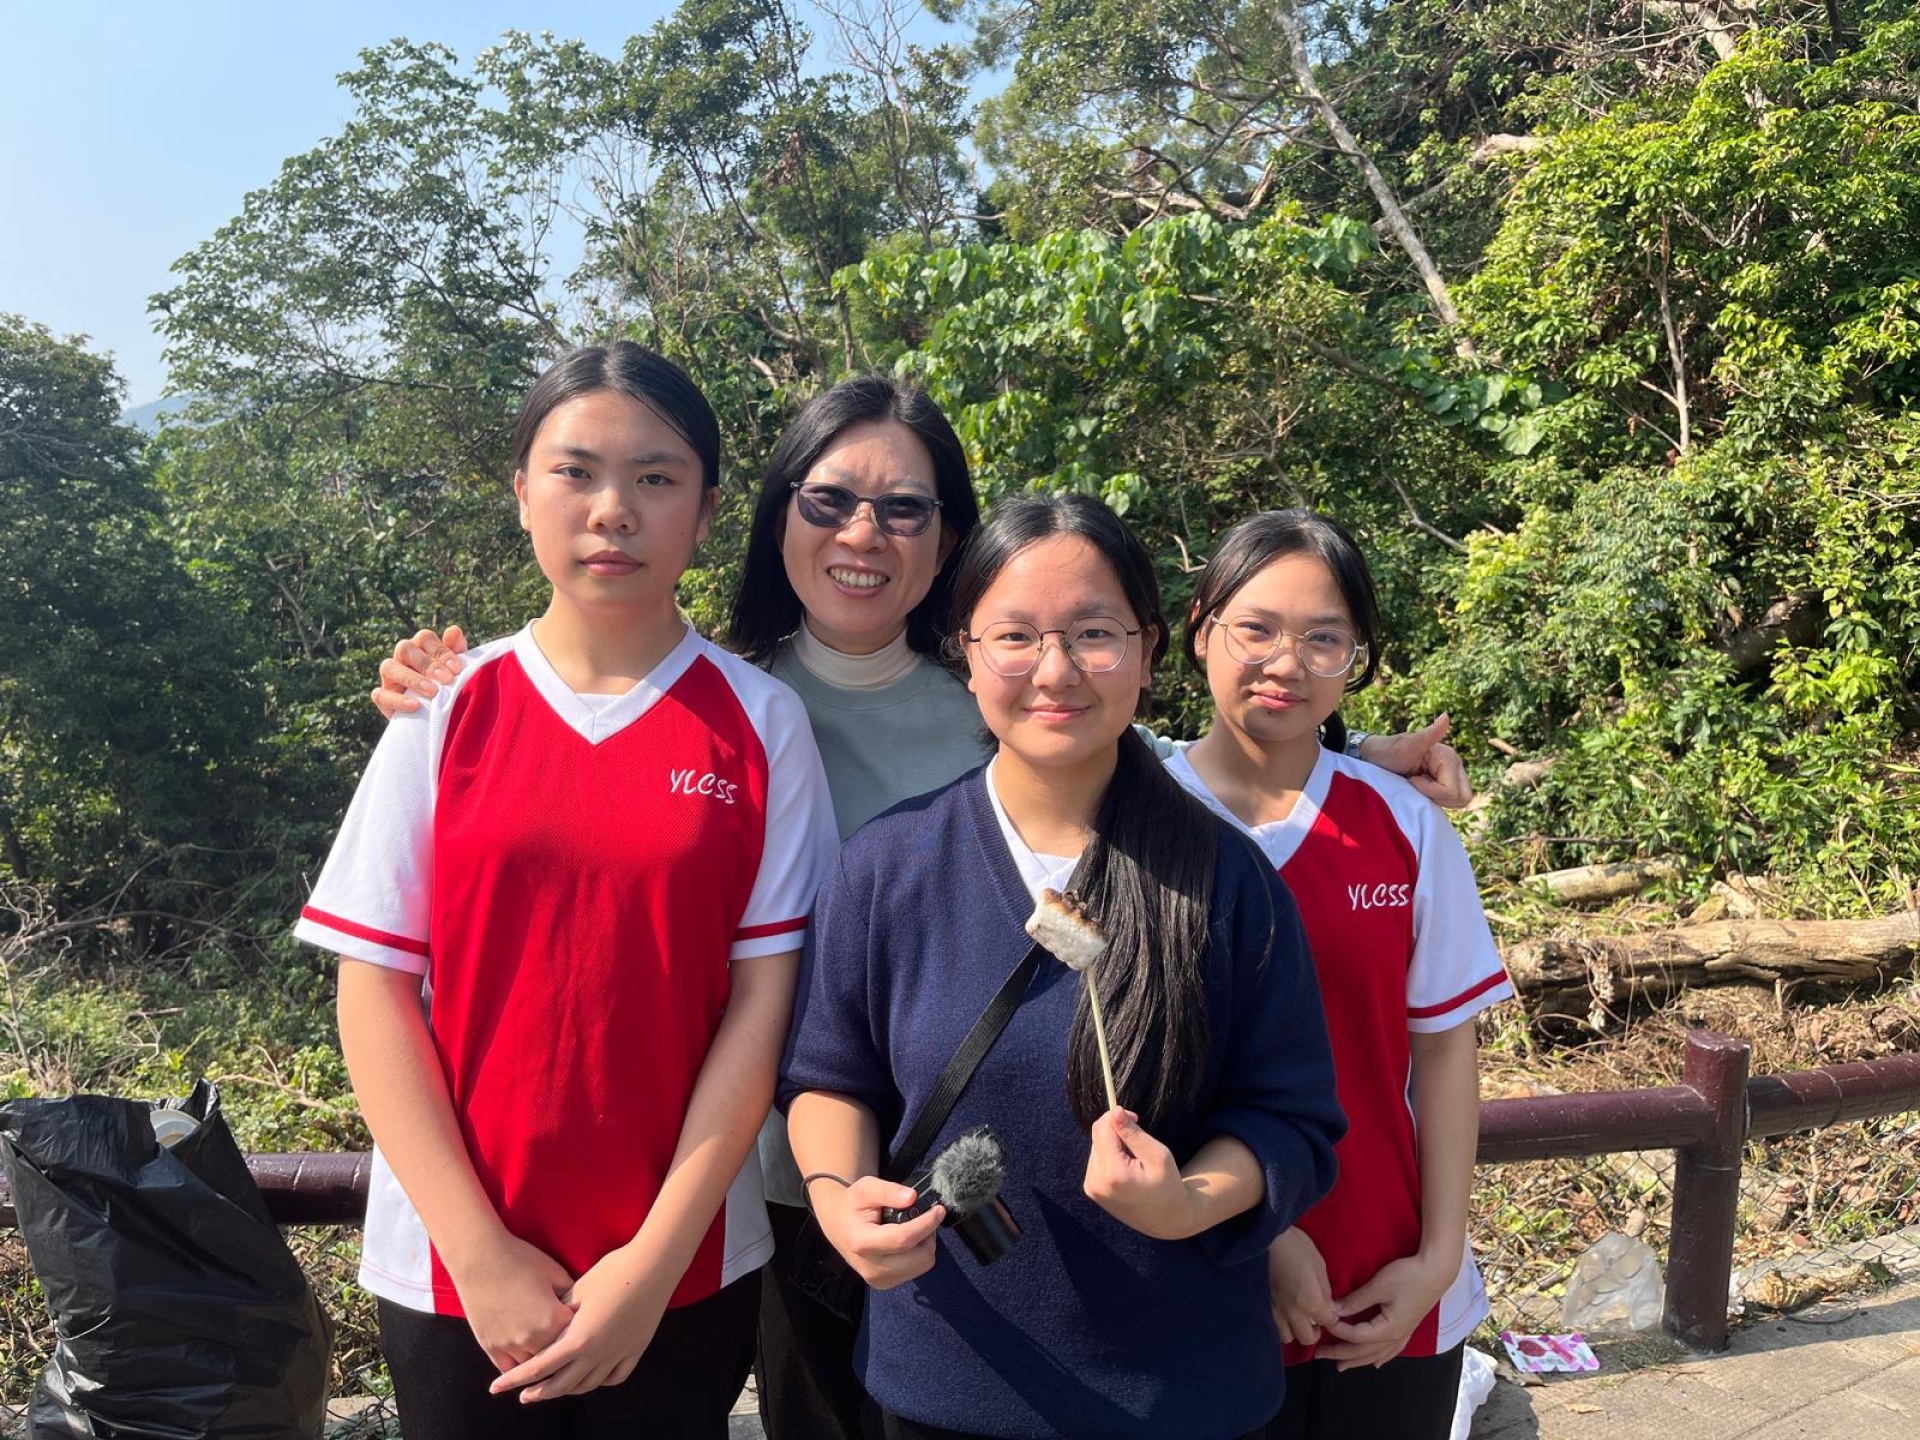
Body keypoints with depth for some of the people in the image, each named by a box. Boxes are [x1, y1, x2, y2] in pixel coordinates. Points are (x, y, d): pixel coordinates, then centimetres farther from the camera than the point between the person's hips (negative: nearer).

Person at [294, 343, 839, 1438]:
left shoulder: (761, 721, -5)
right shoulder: (446, 708, -3)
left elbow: (761, 998, -7)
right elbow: (376, 988, -4)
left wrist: (656, 1256, -10)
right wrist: (481, 1251, -9)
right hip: (453, 1263, 1)